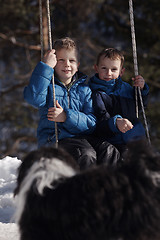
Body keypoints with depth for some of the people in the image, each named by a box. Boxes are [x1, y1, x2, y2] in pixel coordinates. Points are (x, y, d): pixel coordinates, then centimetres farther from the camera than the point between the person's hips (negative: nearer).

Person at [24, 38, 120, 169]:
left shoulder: (84, 89, 16)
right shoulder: (48, 86, 8)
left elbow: (92, 123, 4)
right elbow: (34, 98, -18)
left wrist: (66, 117, -13)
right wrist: (46, 66, -15)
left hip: (81, 136, 4)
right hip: (53, 139, -4)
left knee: (109, 151, -24)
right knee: (86, 154, -33)